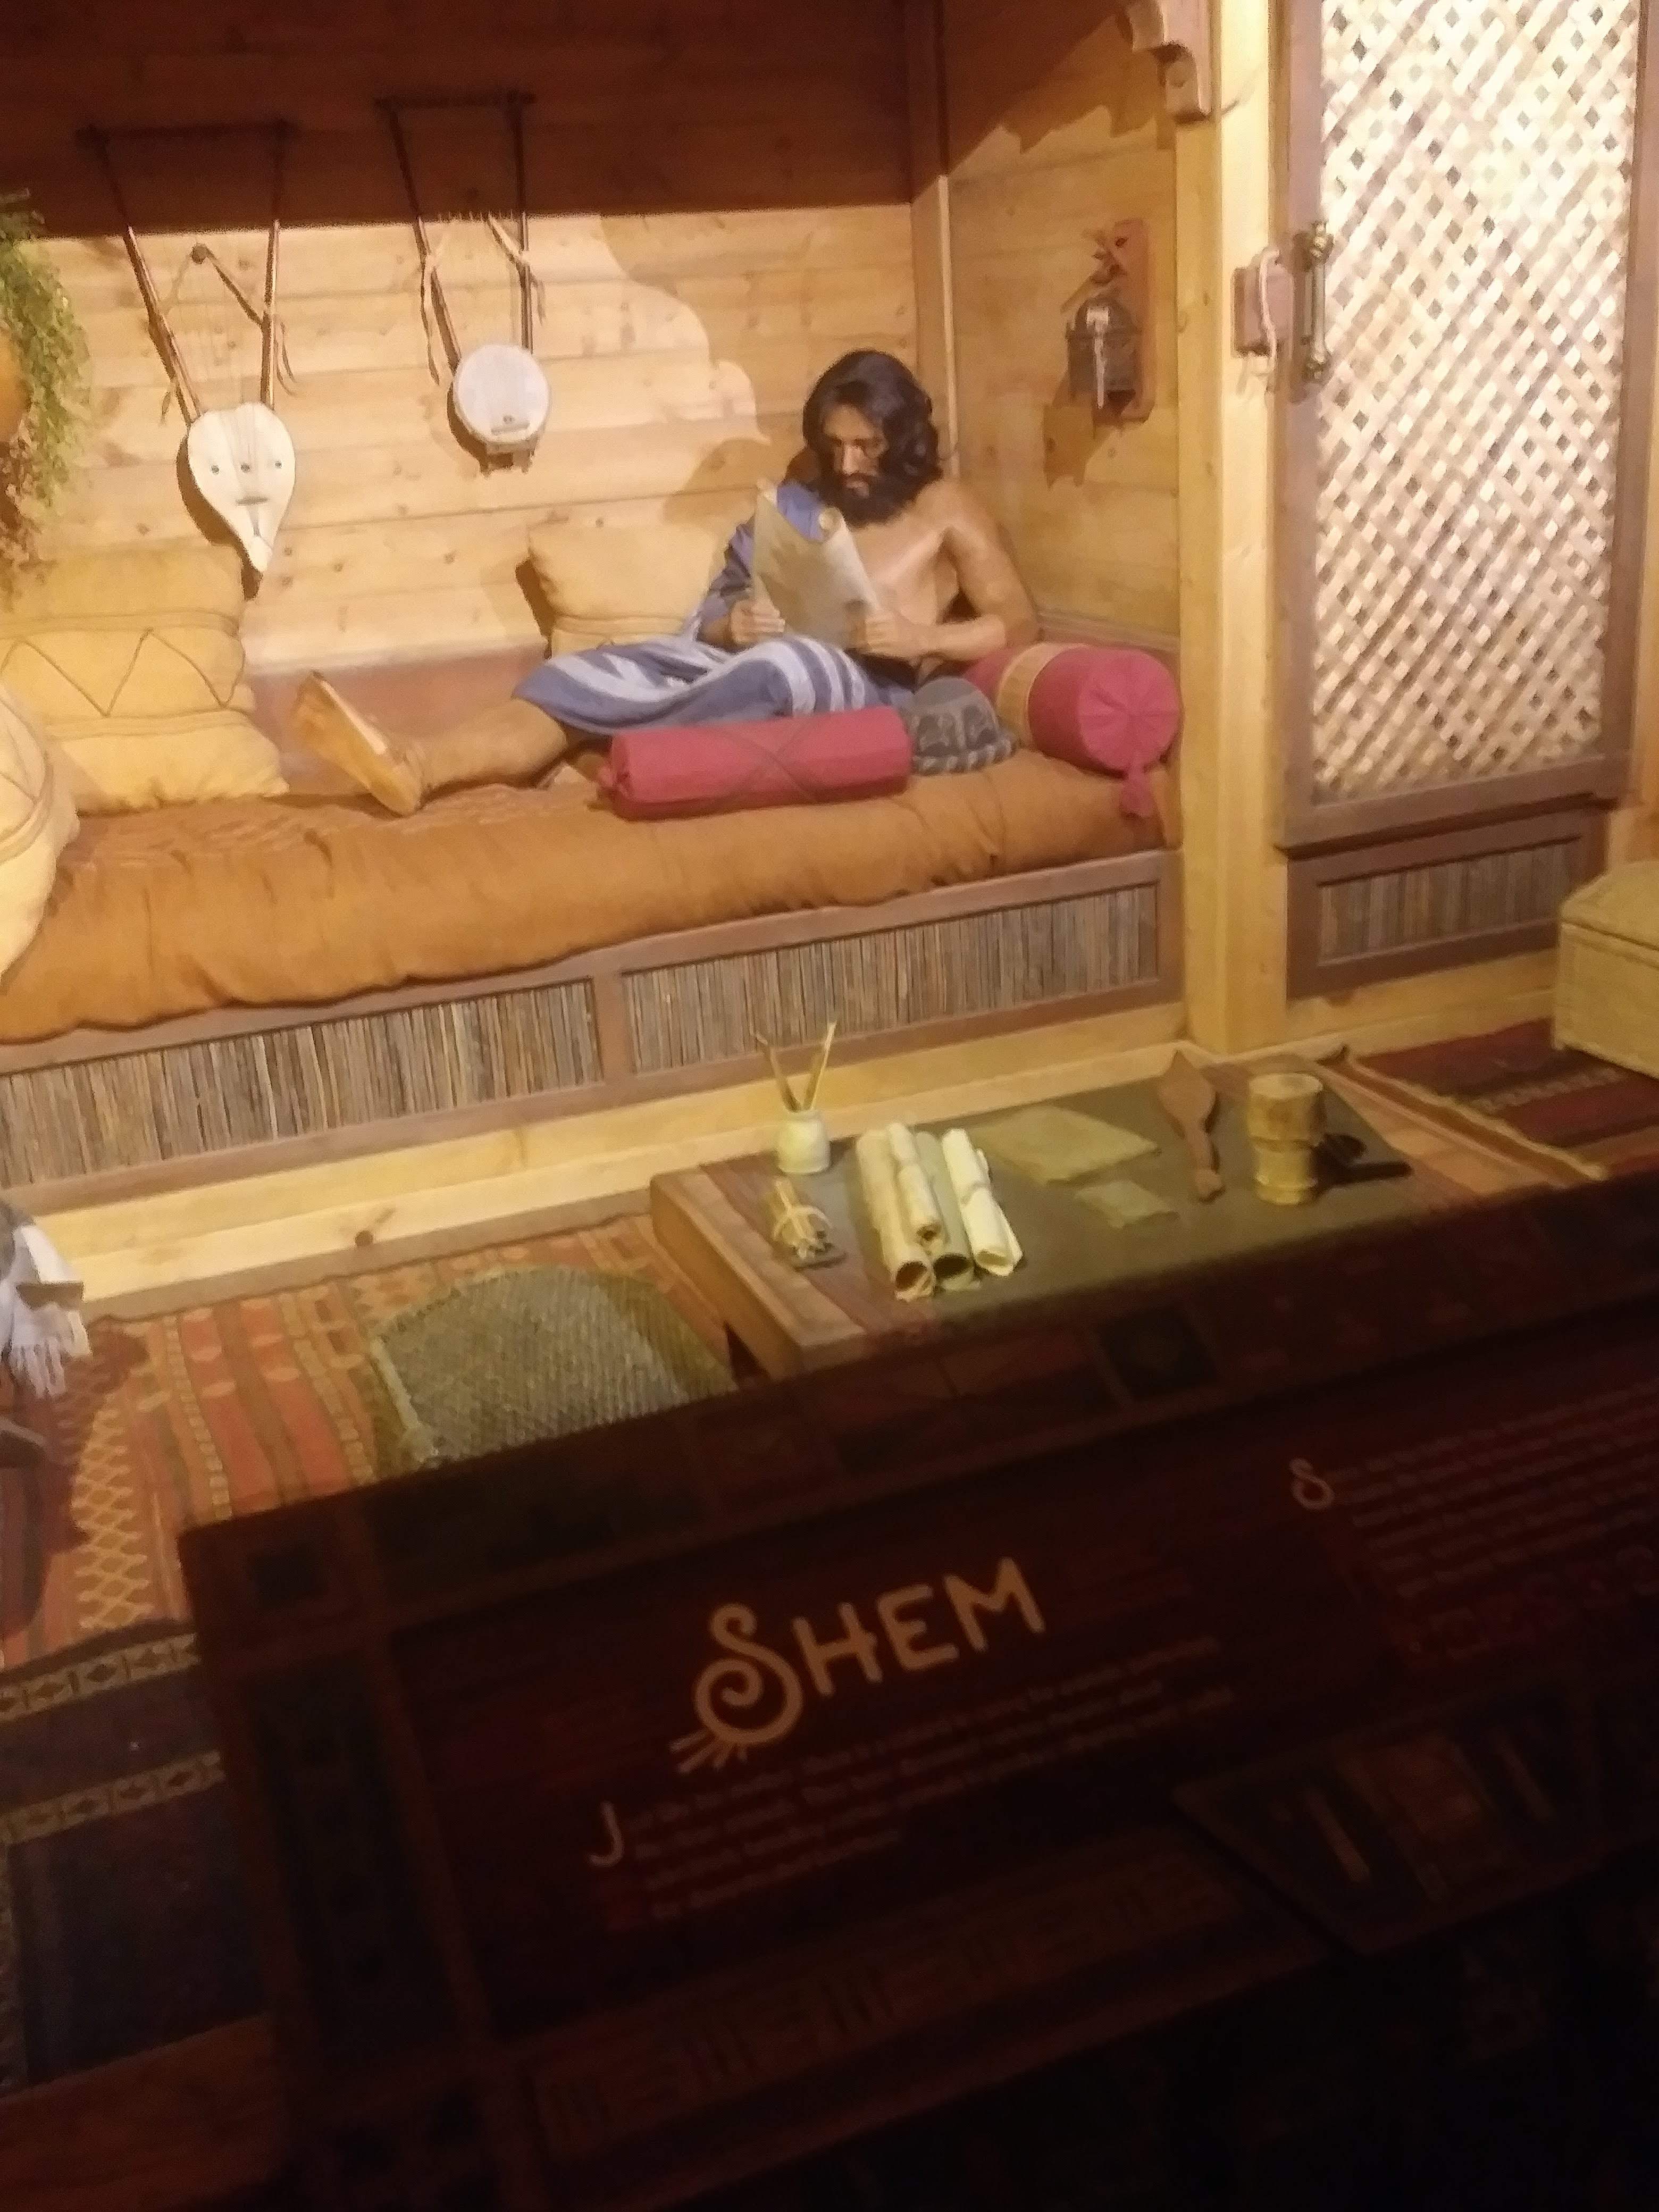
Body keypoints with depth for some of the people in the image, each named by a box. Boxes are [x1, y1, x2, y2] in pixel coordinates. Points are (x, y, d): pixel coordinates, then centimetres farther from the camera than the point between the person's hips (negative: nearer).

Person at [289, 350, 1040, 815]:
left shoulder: (946, 510, 10)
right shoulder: (798, 502, 22)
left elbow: (1019, 624, 2)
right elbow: (715, 612, 18)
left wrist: (919, 637, -13)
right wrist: (731, 625, -6)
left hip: (869, 690, -4)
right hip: (754, 666, 5)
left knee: (780, 664, -41)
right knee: (586, 671, -20)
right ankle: (420, 762, -43)